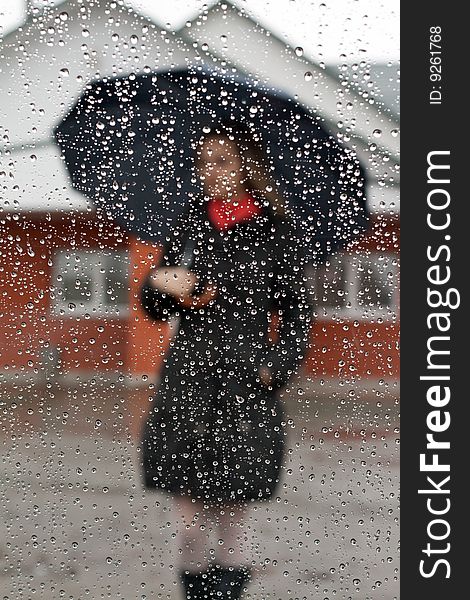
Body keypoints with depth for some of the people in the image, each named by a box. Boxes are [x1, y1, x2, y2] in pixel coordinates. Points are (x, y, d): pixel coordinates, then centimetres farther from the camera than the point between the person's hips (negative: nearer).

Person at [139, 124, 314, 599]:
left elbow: (297, 313, 4)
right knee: (191, 527, 3)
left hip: (244, 388, -3)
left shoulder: (276, 232, 0)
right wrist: (158, 283, -6)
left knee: (230, 524, 2)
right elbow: (156, 309, 15)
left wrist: (277, 367, -9)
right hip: (187, 384, 3)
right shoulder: (188, 226, 9)